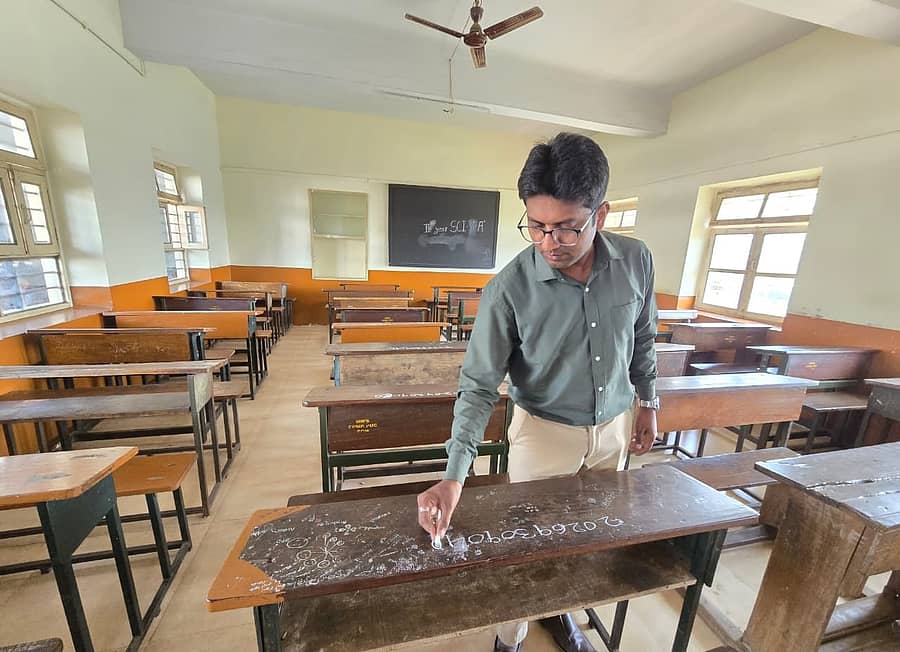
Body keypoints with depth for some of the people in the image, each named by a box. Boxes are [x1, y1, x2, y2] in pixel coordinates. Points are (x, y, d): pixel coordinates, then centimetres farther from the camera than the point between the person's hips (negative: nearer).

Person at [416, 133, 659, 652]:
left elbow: (643, 338, 5)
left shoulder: (636, 261, -12)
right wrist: (454, 477, -27)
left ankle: (560, 609, 54)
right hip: (545, 433, -4)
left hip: (614, 427, 5)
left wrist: (648, 402, 12)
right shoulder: (508, 289, -24)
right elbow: (479, 387, -21)